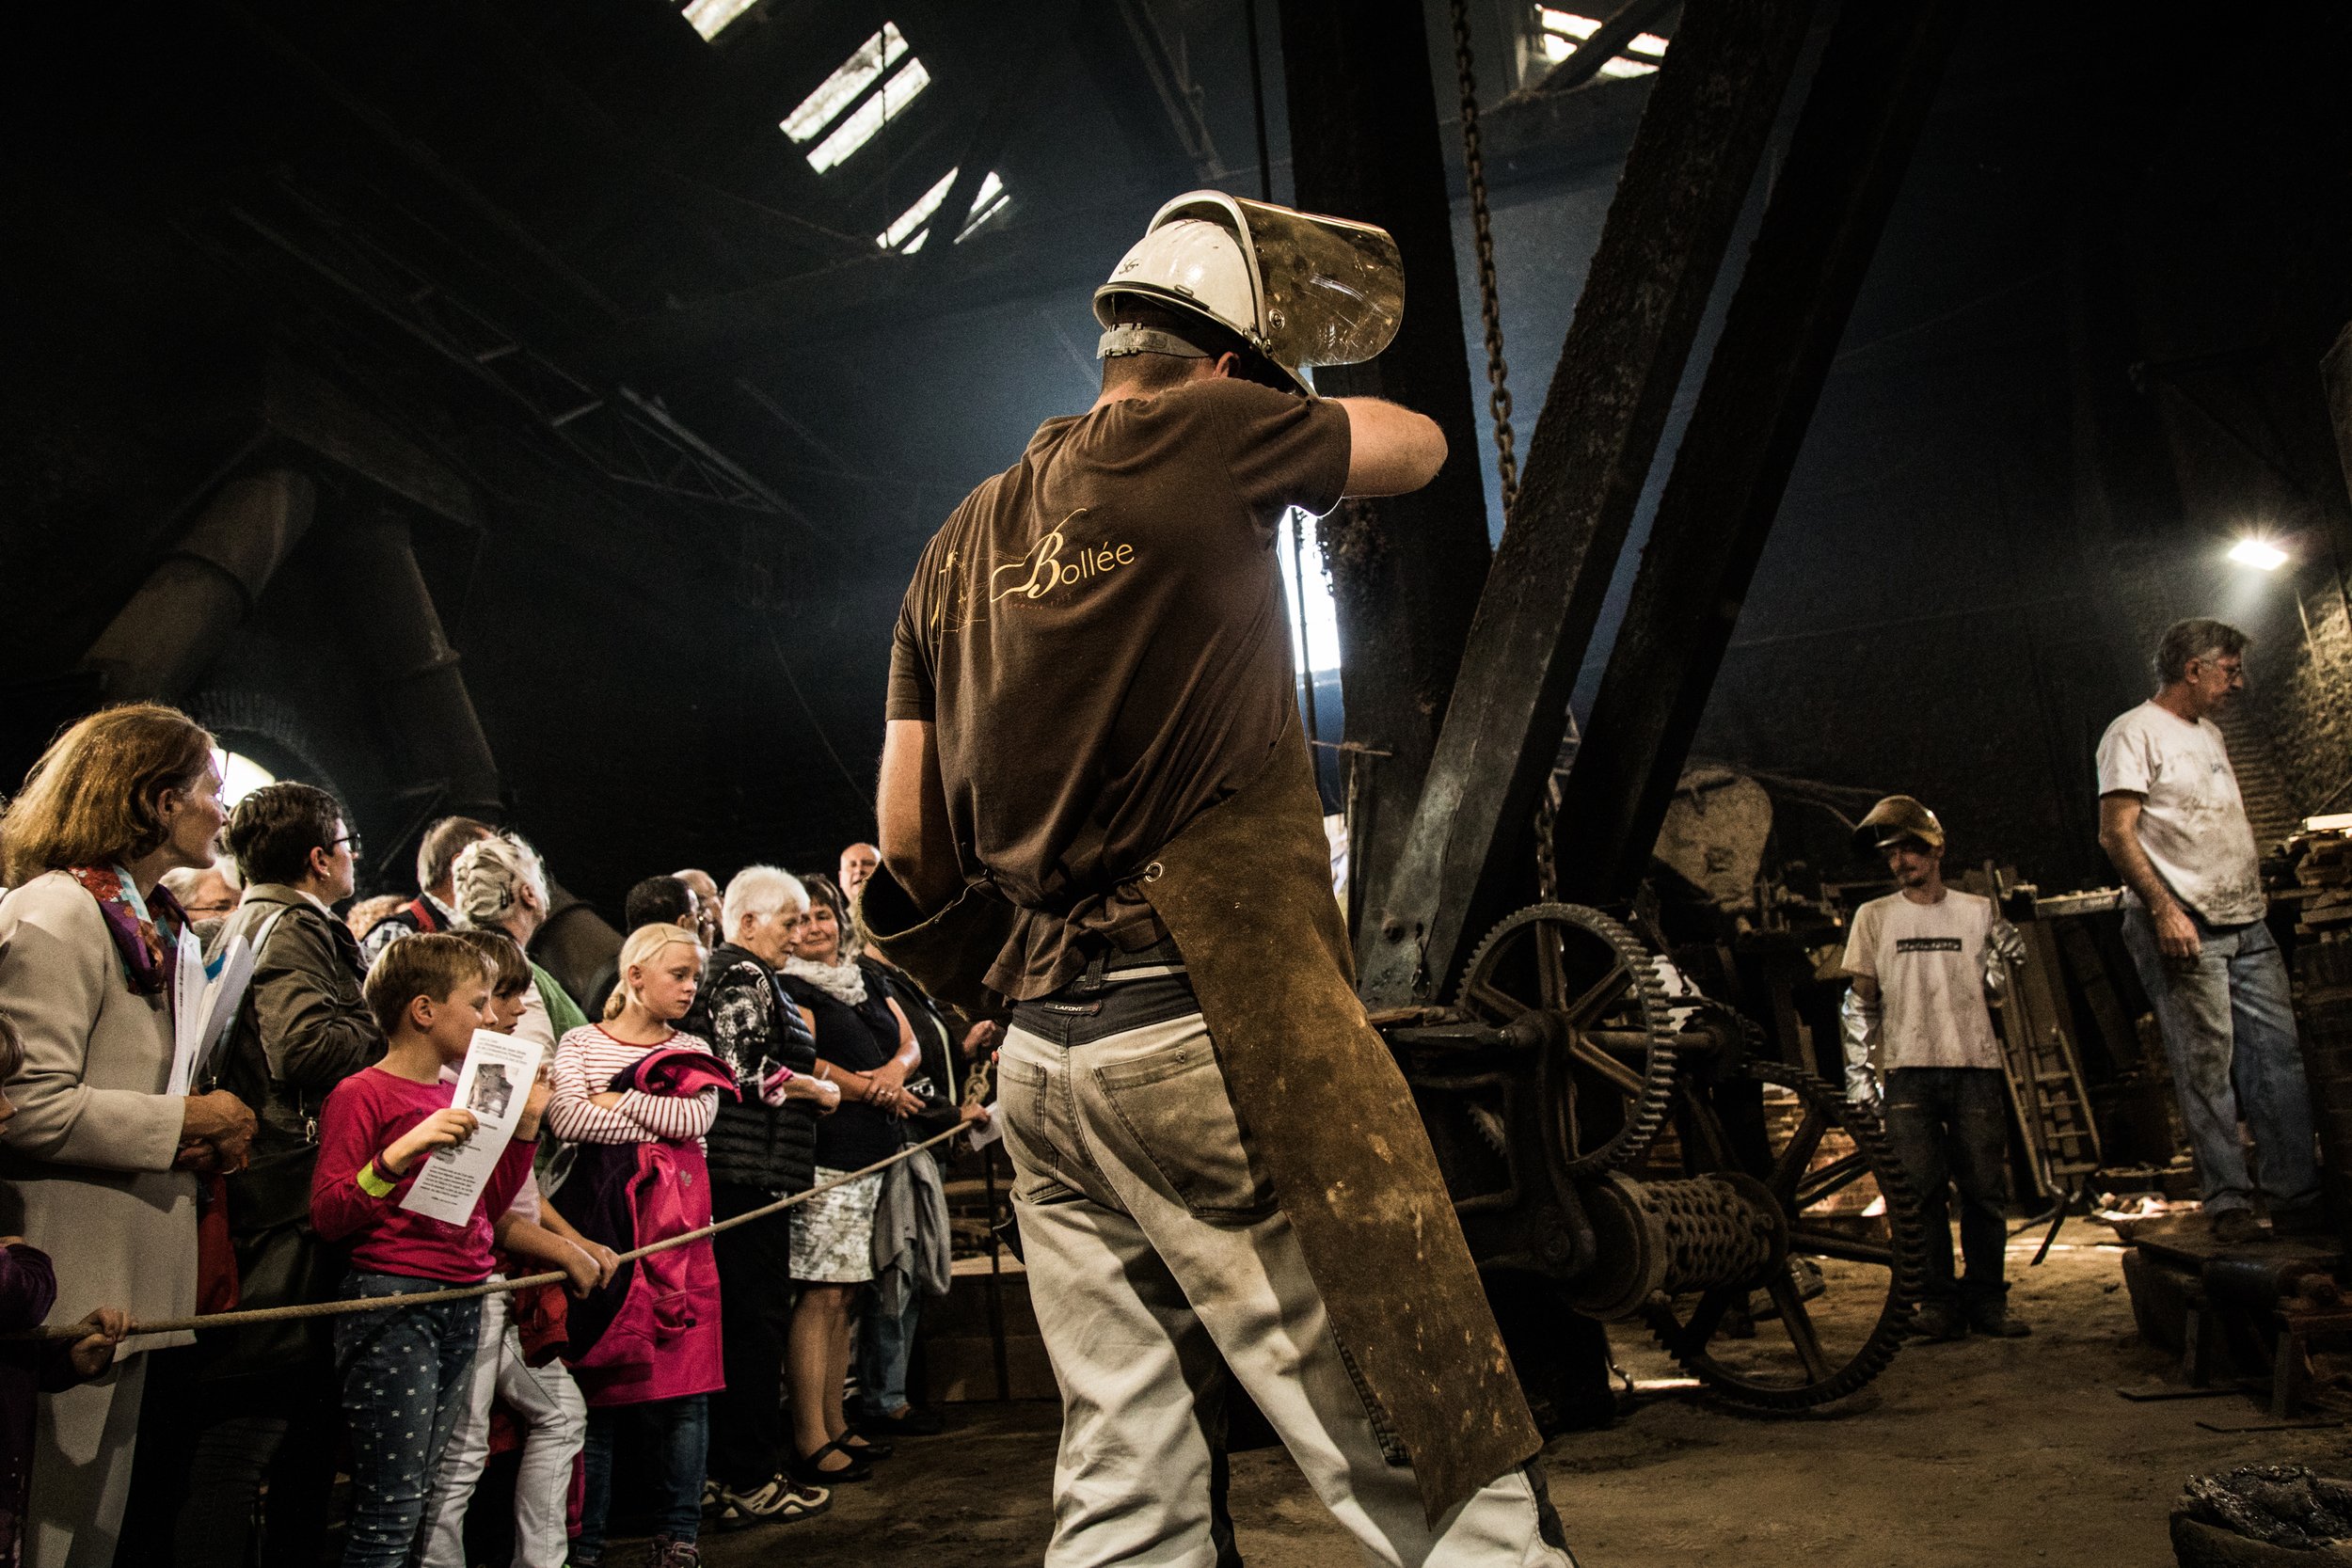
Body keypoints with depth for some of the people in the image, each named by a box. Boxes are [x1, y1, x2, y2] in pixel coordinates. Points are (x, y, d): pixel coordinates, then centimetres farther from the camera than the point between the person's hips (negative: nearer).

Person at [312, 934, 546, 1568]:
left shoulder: (458, 1094, 14)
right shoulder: (361, 1094, -7)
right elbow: (329, 1214, -13)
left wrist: (525, 1128, 9)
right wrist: (402, 1152, -25)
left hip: (462, 1302, 7)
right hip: (392, 1302, -7)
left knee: (421, 1493, 13)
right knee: (390, 1511, -4)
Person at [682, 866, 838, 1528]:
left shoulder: (725, 975, 21)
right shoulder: (745, 979, -9)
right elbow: (750, 1073, -18)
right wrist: (821, 1092, -4)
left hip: (729, 1174, 10)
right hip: (751, 1173, -10)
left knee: (734, 1320, 13)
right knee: (757, 1321, -5)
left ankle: (725, 1473, 20)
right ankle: (752, 1483, 2)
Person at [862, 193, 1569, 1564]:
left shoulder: (960, 542, 17)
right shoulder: (1199, 434, -2)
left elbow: (907, 837, 15)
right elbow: (1419, 446, 15)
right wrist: (1298, 408, 32)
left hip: (1041, 1058, 8)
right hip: (1217, 1030, -7)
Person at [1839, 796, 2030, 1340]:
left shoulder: (1977, 911, 11)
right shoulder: (1874, 916, 9)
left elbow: (1992, 987, 14)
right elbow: (1860, 1000, 9)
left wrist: (2005, 956, -7)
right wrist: (1856, 1071, 3)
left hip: (1975, 1068, 1)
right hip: (1909, 1070, -1)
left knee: (1985, 1189, 0)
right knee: (1921, 1191, -4)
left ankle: (1986, 1300, 12)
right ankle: (1939, 1303, 4)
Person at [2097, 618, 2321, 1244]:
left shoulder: (2210, 734, 22)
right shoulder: (2135, 733, -5)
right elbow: (2116, 833, -13)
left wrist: (2261, 887, 16)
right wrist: (2163, 909, -21)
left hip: (2247, 923, 8)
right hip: (2182, 923, -8)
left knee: (2280, 1055, 3)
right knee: (2207, 1063, -7)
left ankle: (2298, 1197, 8)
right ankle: (2229, 1202, -2)